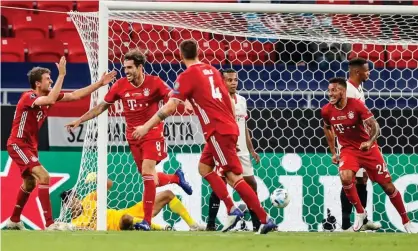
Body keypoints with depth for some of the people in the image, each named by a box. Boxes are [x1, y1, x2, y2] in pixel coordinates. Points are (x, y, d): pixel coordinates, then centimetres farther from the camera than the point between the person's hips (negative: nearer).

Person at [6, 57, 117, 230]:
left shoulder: (47, 95, 2)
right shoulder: (28, 97, -23)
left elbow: (75, 95, 5)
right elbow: (50, 100, -42)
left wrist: (100, 83, -1)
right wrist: (62, 75, -38)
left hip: (30, 146, 10)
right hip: (18, 145, -10)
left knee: (30, 183, 22)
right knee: (43, 177, -20)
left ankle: (14, 221, 38)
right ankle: (49, 224, -22)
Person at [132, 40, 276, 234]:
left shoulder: (187, 76, -7)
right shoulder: (211, 70, 14)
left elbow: (170, 107, -13)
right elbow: (229, 101, 18)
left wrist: (146, 127, -7)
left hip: (218, 131, -8)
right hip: (229, 127, 8)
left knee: (234, 176, -8)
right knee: (204, 167, 19)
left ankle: (265, 220, -12)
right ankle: (232, 210, 10)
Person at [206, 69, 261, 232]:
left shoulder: (242, 100, 13)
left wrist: (251, 149, 17)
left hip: (242, 151, 7)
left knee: (251, 183, 5)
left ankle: (258, 223, 10)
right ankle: (211, 223, 0)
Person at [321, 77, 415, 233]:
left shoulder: (356, 105, -20)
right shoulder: (327, 111, -8)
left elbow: (375, 126, -22)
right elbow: (327, 128, 14)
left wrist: (370, 141, -41)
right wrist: (333, 152, 16)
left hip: (368, 148, -2)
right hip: (348, 150, 2)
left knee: (387, 185, 2)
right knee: (345, 178, -28)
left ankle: (406, 221, 18)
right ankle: (360, 212, -5)